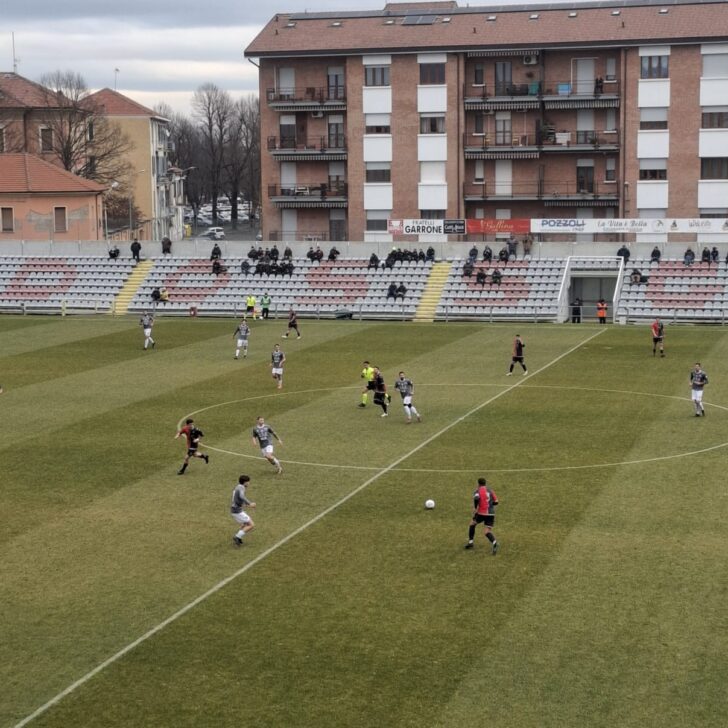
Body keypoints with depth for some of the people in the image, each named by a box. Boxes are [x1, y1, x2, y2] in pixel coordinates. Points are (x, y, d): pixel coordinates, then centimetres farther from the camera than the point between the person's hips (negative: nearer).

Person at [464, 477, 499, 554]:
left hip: (482, 513, -4)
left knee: (472, 524, 23)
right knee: (488, 531, 0)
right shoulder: (490, 491, 13)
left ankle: (470, 542, 26)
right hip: (491, 513, 4)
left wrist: (476, 508, -12)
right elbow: (496, 502, 13)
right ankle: (494, 543, -30)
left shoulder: (478, 490, -2)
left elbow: (476, 498, -24)